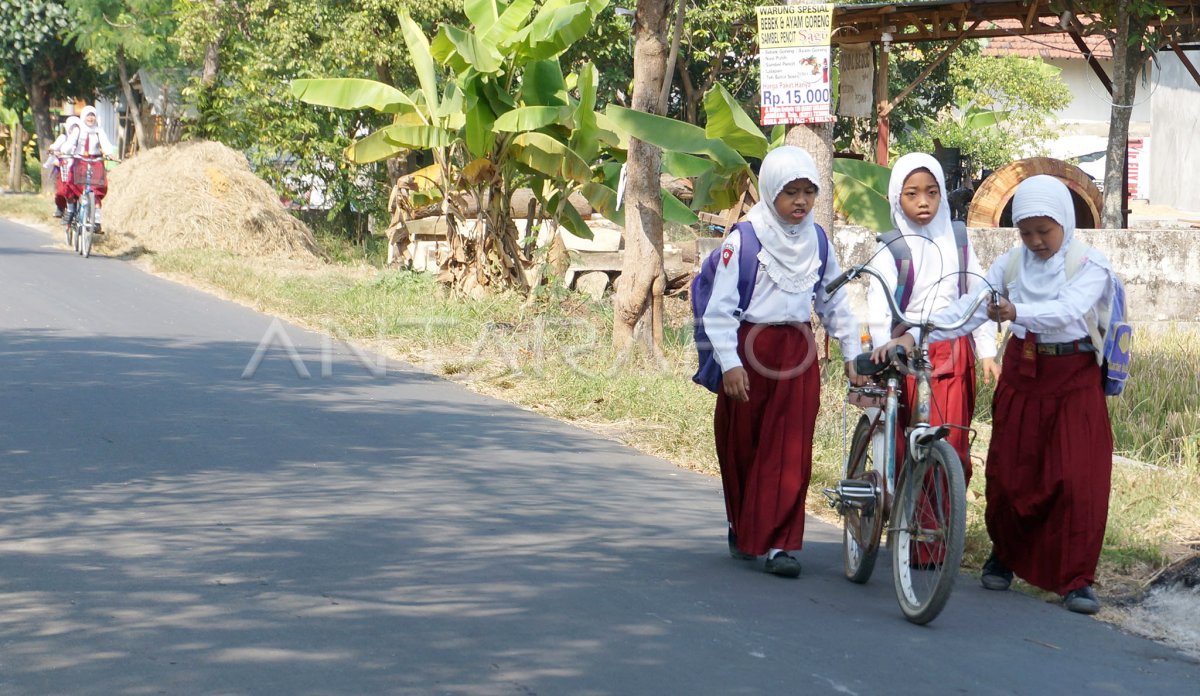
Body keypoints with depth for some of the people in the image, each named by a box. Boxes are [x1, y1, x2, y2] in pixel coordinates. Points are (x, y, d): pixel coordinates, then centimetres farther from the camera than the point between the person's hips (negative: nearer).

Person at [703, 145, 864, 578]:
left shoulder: (816, 240, 6)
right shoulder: (745, 239, -9)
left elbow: (834, 302, 17)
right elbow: (720, 307, -10)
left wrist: (852, 354, 14)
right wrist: (730, 363, -17)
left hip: (798, 352, 3)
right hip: (750, 349, -3)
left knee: (791, 451, -4)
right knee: (742, 445, 8)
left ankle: (778, 542, -3)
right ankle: (742, 530, 28)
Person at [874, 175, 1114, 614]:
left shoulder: (1090, 266, -9)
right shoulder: (1011, 264, 2)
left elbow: (1066, 310, -27)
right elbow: (968, 309, -7)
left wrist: (1016, 312, -44)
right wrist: (912, 336, -20)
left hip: (1074, 381, -3)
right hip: (1021, 375, 3)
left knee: (1078, 479, -9)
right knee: (1008, 474, 5)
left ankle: (1076, 580, -1)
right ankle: (1004, 555, 29)